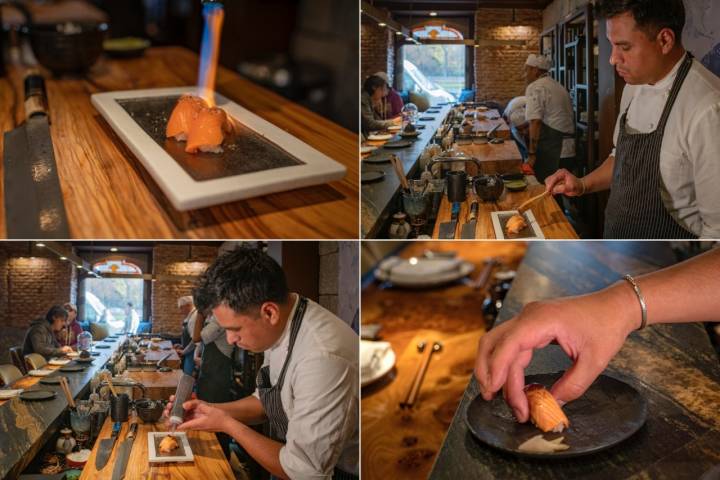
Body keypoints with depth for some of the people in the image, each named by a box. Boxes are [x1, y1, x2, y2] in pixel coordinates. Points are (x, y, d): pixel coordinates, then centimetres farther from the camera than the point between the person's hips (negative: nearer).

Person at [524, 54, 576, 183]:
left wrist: (531, 154, -14)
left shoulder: (535, 87, -6)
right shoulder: (559, 87, 22)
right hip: (570, 150, 9)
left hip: (550, 153, -9)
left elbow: (536, 122, -15)